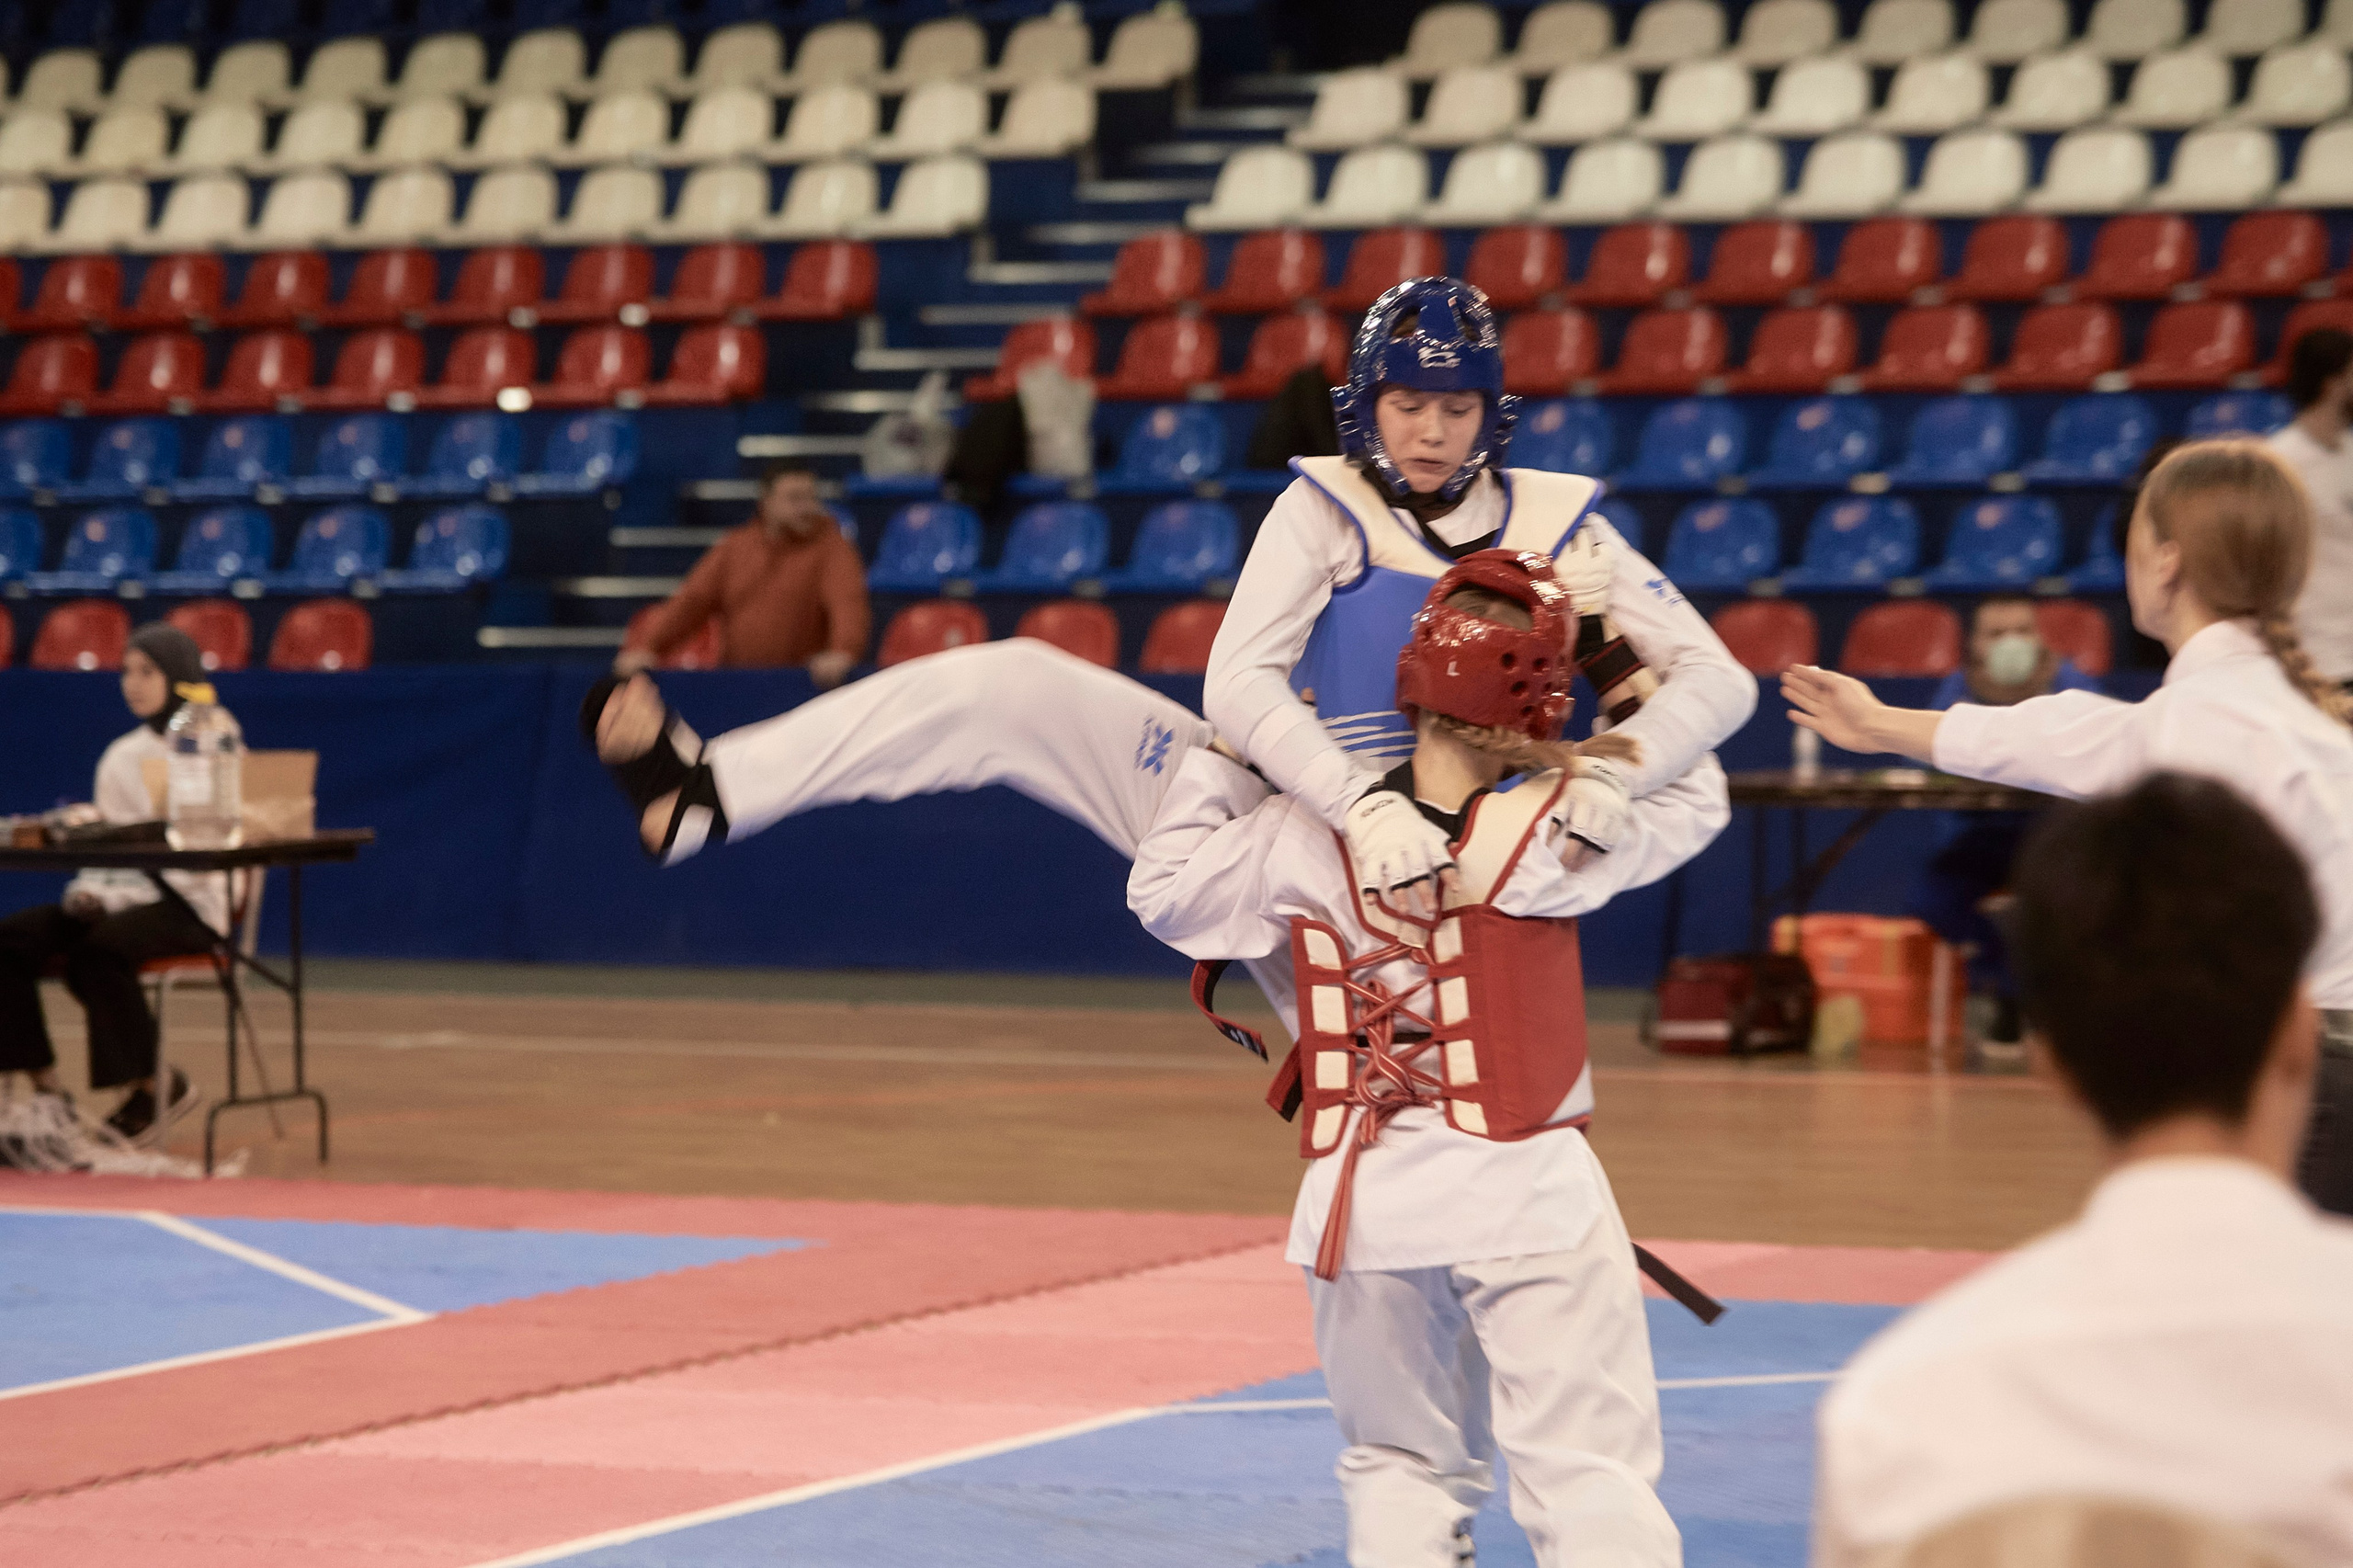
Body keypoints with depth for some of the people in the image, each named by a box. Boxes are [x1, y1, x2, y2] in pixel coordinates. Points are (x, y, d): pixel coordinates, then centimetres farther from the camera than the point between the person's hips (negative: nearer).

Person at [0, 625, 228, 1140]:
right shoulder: (122, 756, 18)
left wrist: (118, 898, -20)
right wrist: (89, 891, -9)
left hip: (185, 904, -7)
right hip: (119, 897, 7)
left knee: (97, 951, -35)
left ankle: (153, 1087, -16)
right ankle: (45, 1087, -15)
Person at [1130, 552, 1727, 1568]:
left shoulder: (1306, 841, -2)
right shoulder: (1548, 836, -9)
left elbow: (1165, 890, 13)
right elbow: (1692, 799, 8)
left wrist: (1233, 755, 20)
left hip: (1366, 1197, 3)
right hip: (1522, 1184, -3)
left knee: (1402, 1463, 18)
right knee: (1593, 1479, -2)